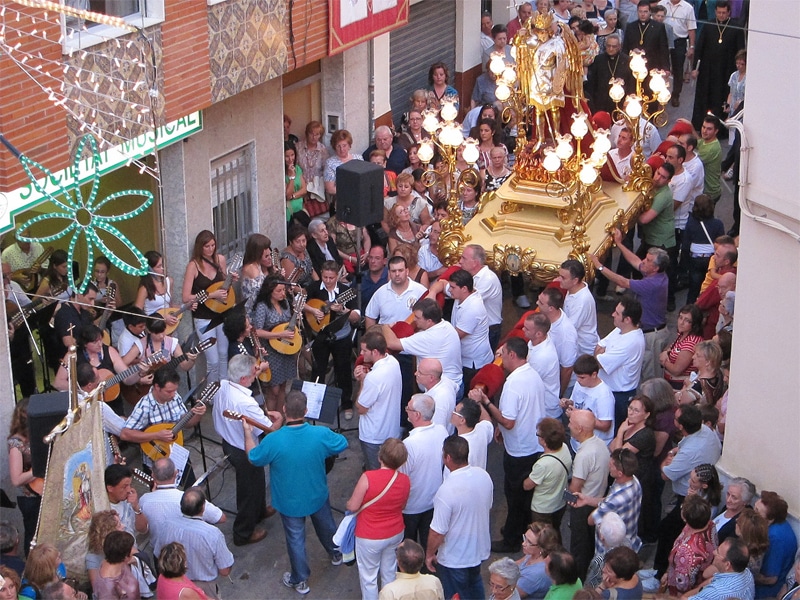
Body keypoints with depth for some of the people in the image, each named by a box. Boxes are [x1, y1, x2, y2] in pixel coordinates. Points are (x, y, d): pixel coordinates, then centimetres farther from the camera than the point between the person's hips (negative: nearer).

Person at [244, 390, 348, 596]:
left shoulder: (273, 440, -32)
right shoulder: (321, 435, -26)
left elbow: (254, 458, -11)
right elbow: (342, 444, -4)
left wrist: (247, 432, 4)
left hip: (290, 502, -2)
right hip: (318, 496, 2)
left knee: (295, 538, 18)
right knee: (326, 525, 30)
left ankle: (300, 580, 35)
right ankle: (336, 554, 57)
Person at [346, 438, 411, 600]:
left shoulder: (368, 478, -28)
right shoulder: (405, 480, -13)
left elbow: (353, 507, -18)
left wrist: (349, 503, 4)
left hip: (370, 538, -5)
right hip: (395, 534, 5)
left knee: (369, 578, 15)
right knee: (389, 572, 24)